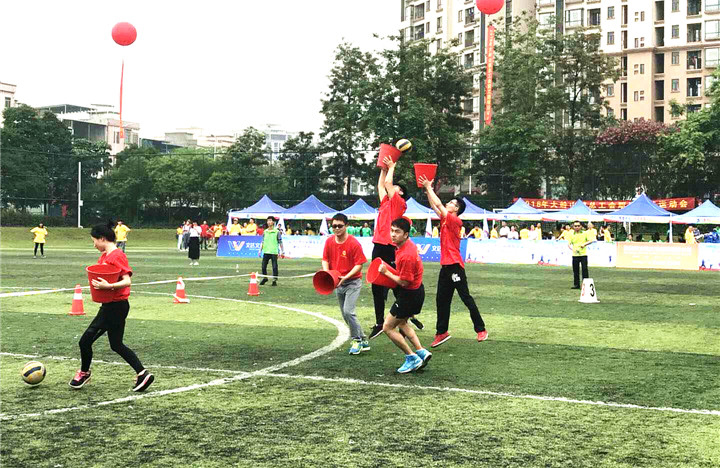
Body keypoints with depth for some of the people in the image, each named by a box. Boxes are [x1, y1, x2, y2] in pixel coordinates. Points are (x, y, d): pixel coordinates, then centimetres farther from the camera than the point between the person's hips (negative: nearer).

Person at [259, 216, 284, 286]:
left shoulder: (277, 232, -1)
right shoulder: (265, 232, 11)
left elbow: (280, 242, 1)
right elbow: (263, 242, 17)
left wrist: (281, 251, -3)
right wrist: (260, 250, 12)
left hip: (274, 252, -4)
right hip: (266, 252, 4)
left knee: (274, 267, -3)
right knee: (263, 266, 5)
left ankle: (274, 280, 6)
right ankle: (265, 278, 24)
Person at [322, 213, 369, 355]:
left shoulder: (354, 243, -17)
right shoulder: (329, 241, 0)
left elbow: (359, 264, -16)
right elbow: (325, 259, 8)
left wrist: (346, 277, -26)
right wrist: (327, 273, -10)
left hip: (353, 281, -7)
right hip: (338, 283, 7)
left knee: (348, 311, -19)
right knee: (346, 314, 12)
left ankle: (357, 340, -2)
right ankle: (363, 341, 25)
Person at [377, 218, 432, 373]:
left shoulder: (406, 255, -30)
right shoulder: (407, 245, 2)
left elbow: (404, 282, -25)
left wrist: (386, 272, -14)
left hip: (409, 295, -10)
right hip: (416, 290, 10)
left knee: (388, 327, 0)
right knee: (401, 323, 27)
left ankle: (412, 358, 6)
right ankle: (421, 352, 23)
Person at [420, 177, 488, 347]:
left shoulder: (455, 221, -11)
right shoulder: (445, 220, 12)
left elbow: (438, 204, -14)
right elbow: (434, 206, 19)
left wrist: (428, 187, -6)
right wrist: (428, 189, 12)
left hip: (454, 265, -9)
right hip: (445, 265, 9)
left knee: (466, 297, -5)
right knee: (442, 300, 9)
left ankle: (481, 330, 2)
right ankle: (441, 332, 15)